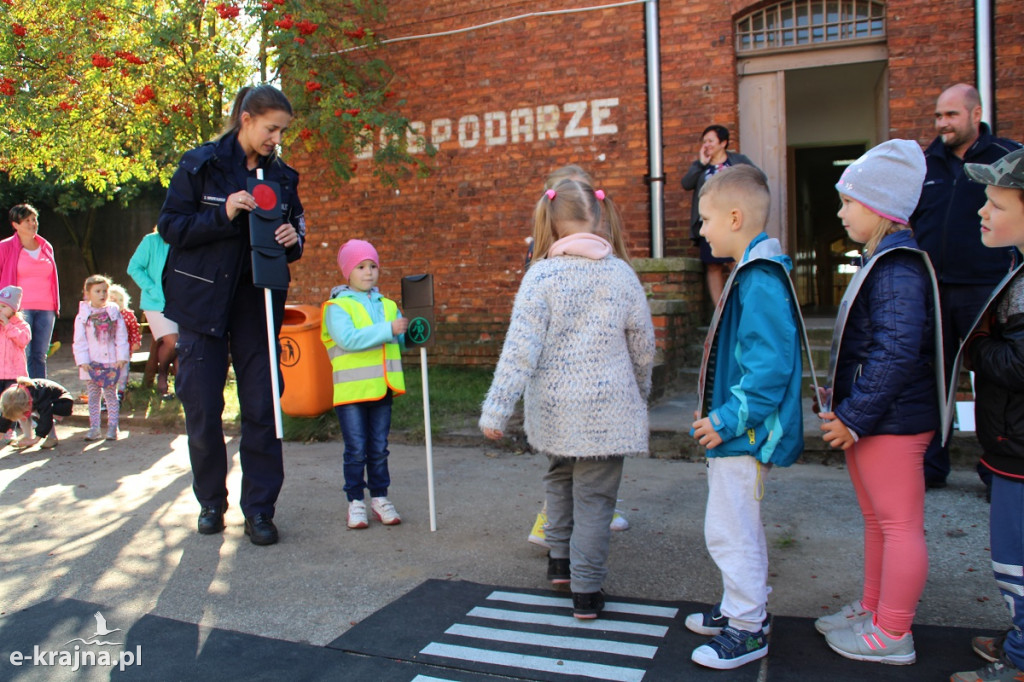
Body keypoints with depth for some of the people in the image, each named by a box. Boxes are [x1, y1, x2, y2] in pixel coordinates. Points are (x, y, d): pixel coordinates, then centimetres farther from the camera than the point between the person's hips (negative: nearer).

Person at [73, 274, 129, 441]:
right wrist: (83, 361, -9)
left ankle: (112, 427, 8)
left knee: (110, 394, 4)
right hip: (91, 363, 0)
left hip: (111, 362, 0)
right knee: (93, 396, 6)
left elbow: (121, 337, 2)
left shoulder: (114, 313, 2)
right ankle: (94, 428, 11)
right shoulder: (83, 315, 0)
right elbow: (79, 341, -1)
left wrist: (122, 357, -6)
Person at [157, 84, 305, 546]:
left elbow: (296, 228, 16)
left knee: (261, 407, -1)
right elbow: (170, 225, -5)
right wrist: (222, 216, -20)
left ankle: (259, 508, 9)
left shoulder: (282, 176, 7)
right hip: (203, 300, -2)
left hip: (258, 302, 3)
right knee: (202, 408, 3)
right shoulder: (200, 165, -4)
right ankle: (211, 501, 23)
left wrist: (293, 239, -8)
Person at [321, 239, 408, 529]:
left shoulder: (387, 306, 13)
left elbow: (401, 340, 18)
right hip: (351, 391, -5)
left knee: (379, 448, 12)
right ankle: (355, 501, 14)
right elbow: (348, 339, -22)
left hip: (382, 388, 5)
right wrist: (388, 330, -24)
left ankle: (379, 498, 22)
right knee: (356, 450, 1)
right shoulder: (337, 307, -6)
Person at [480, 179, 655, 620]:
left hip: (554, 409, 1)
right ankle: (586, 591, 10)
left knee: (561, 476, 25)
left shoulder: (541, 276, -9)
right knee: (594, 497, 7)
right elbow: (643, 347, 6)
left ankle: (561, 559, 36)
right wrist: (640, 390, 24)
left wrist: (497, 409, -12)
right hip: (606, 409, 0)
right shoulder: (622, 274, -2)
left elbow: (520, 348, -15)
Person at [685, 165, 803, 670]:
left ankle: (746, 630, 14)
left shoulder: (760, 282, -22)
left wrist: (729, 419, -24)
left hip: (745, 437, -11)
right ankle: (743, 606, 38)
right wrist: (716, 410, 19)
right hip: (737, 430, 11)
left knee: (729, 530, 0)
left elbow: (770, 364, -28)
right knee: (737, 526, 22)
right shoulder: (749, 273, 11)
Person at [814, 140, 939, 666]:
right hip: (872, 420, 11)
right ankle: (872, 610, 36)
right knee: (877, 519, 21)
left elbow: (897, 352, -29)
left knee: (899, 525, 2)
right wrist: (843, 402, 17)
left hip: (892, 423, -11)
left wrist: (855, 416, -24)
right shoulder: (881, 261, 12)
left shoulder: (897, 269, -21)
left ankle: (891, 636, 15)